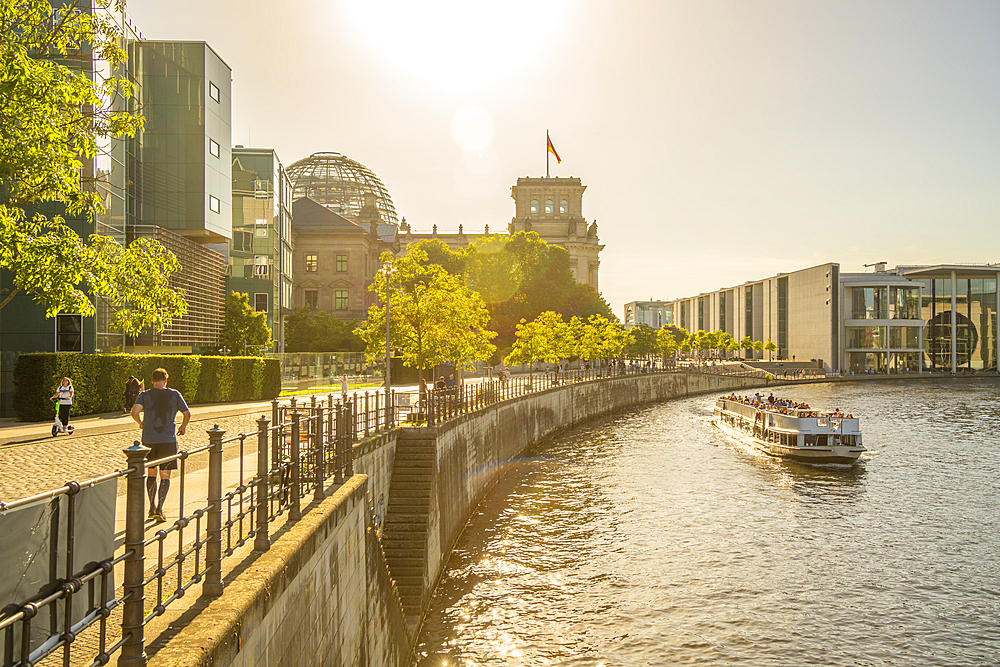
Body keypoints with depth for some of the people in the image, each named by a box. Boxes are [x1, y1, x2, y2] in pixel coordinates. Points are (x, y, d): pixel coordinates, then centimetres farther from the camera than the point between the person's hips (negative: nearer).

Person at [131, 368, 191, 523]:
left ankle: (152, 508, 17)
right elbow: (187, 414, 3)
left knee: (151, 473, 16)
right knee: (165, 476, 3)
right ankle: (159, 509, -9)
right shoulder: (174, 394, 3)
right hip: (168, 440, -1)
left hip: (149, 440, 1)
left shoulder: (144, 395, 3)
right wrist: (183, 427, 21)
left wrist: (140, 422, 9)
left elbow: (135, 412, -12)